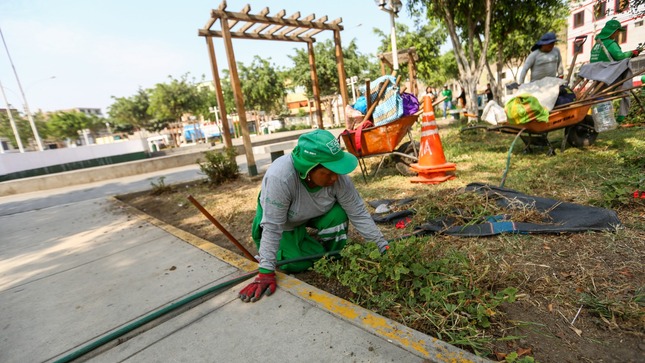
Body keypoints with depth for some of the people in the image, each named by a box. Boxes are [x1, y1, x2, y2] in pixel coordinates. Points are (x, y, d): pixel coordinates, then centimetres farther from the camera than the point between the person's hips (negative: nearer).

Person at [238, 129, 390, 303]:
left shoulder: (338, 176, -30)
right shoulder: (279, 177, -42)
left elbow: (359, 214, -22)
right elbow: (273, 227, -36)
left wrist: (384, 247, -22)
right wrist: (266, 273, -33)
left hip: (312, 214, 3)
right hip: (282, 221, -2)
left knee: (338, 215, -25)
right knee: (295, 264, -15)